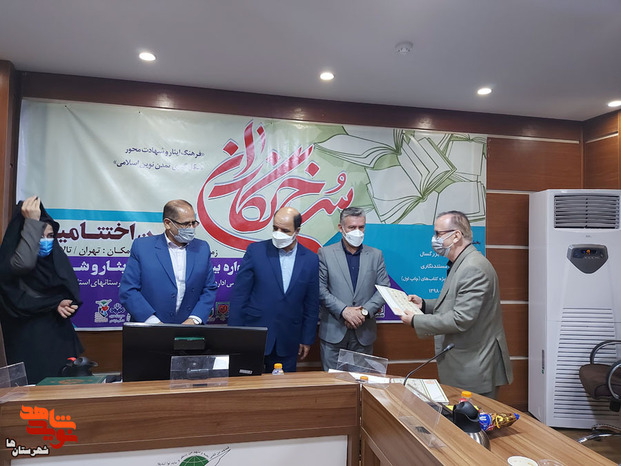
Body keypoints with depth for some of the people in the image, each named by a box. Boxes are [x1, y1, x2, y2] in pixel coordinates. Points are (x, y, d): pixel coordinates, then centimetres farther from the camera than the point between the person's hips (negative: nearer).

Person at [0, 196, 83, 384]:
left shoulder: (56, 258, 8)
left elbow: (72, 293, 4)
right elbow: (24, 264, -34)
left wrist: (62, 305, -18)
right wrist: (32, 222, -29)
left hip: (59, 335, 5)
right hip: (28, 340, -5)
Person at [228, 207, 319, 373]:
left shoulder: (310, 259, 0)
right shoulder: (255, 251, -5)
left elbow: (312, 304, 6)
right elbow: (239, 295, -3)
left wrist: (307, 340, 7)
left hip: (287, 343, 2)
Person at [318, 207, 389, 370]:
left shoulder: (376, 255, 7)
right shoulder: (325, 253, 0)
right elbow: (321, 289, -6)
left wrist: (365, 311, -11)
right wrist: (344, 310, -16)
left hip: (364, 332, 2)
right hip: (333, 331, -2)